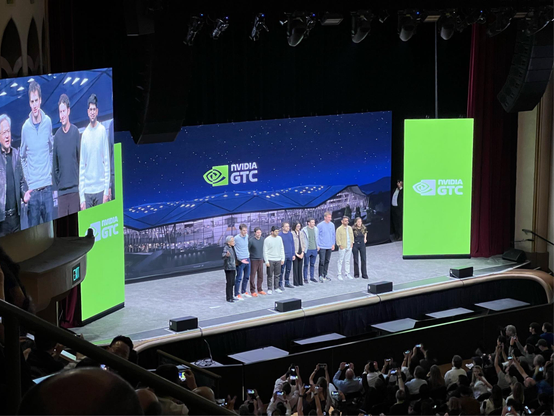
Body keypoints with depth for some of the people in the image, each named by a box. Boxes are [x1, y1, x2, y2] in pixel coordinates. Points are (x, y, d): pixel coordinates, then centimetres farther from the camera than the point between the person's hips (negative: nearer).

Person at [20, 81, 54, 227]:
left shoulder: (48, 122, 1)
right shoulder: (25, 127, -3)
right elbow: (22, 157, 9)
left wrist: (51, 171, 6)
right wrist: (28, 179, 2)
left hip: (48, 186, 1)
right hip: (33, 189, -1)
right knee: (33, 229, 2)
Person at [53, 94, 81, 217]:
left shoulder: (75, 132, -1)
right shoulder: (57, 136, 4)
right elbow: (55, 166, 10)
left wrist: (78, 184, 0)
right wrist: (58, 185, 4)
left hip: (74, 189, -2)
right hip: (61, 190, 2)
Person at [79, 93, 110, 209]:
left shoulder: (102, 131, -1)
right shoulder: (84, 134, 5)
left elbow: (107, 162, -2)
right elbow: (82, 166, 6)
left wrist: (106, 190, -7)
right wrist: (81, 196, -1)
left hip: (100, 188, -2)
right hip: (87, 190, 2)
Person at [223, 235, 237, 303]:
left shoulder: (232, 247, 9)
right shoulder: (226, 247, -14)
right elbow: (223, 255, -31)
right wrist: (226, 255, -51)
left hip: (233, 267, 8)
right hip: (228, 268, -8)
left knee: (232, 283, 11)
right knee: (229, 283, -7)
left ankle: (231, 297, 19)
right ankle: (228, 298, -2)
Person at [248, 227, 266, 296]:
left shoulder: (262, 240, 3)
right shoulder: (251, 241, -13)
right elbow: (247, 250, -7)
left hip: (260, 260, 5)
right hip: (253, 260, -5)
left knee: (260, 275, 9)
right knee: (252, 276, -1)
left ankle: (260, 289, 21)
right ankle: (252, 291, 6)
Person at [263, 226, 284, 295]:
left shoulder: (279, 238, 7)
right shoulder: (267, 240, -7)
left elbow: (282, 249, 13)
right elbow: (265, 251, -6)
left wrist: (282, 259, 8)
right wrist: (266, 261, -11)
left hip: (278, 260, 4)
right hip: (270, 260, -4)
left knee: (277, 275, 8)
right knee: (270, 275, -1)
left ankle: (276, 288, 18)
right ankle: (269, 289, 5)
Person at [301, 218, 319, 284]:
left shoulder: (316, 229, 6)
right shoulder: (304, 230, -9)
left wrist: (318, 246, 10)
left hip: (314, 249, 5)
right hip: (307, 249, -5)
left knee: (312, 264, 13)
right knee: (306, 265, 2)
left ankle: (312, 277, 22)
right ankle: (305, 278, 7)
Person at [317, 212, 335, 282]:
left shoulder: (332, 225, 7)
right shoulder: (320, 225, -8)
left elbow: (333, 235, 14)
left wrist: (333, 244, 10)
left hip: (329, 247, 5)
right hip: (322, 247, -5)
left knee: (327, 261, 12)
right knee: (322, 261, -7)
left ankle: (325, 275, 21)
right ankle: (320, 276, -2)